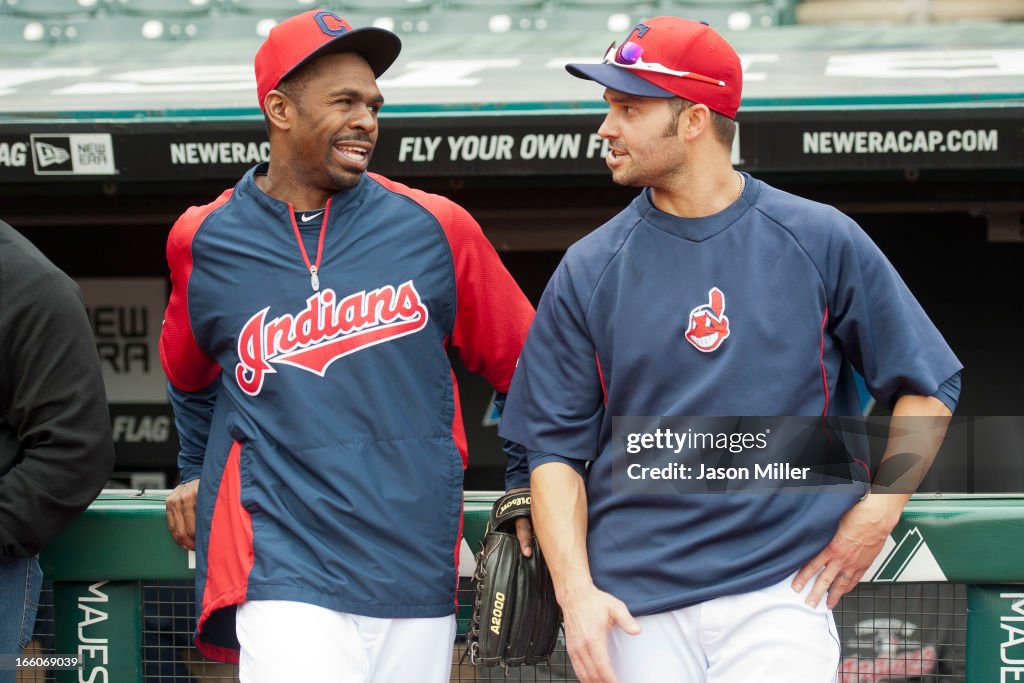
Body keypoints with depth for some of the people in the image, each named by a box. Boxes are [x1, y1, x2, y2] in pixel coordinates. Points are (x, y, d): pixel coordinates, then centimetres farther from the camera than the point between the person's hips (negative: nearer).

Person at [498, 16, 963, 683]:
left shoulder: (821, 241, 3)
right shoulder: (589, 270, 6)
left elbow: (928, 384, 9)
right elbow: (555, 447, 5)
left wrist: (877, 510, -3)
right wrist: (577, 592, -8)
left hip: (782, 596, -2)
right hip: (636, 605, 2)